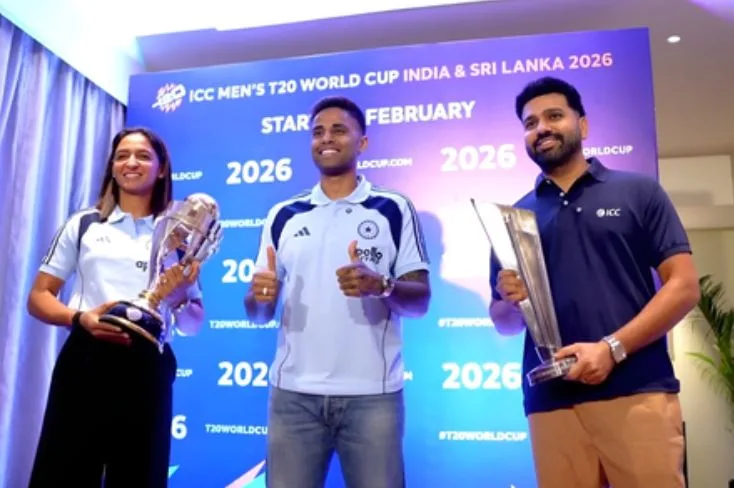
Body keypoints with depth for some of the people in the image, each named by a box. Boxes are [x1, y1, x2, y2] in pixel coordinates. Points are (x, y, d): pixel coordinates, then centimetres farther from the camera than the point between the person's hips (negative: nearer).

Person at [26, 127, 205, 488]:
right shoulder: (83, 224, 11)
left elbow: (194, 324, 11)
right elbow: (39, 296, 8)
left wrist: (179, 299, -13)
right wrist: (80, 318, -12)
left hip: (147, 368, 1)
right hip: (84, 361, 0)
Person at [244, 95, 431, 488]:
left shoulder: (395, 209, 3)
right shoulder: (283, 216, 11)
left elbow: (420, 298, 0)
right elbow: (258, 312, 12)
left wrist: (380, 285, -20)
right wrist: (259, 295, -11)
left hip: (372, 394, -2)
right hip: (293, 393, 2)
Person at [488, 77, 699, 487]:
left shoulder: (639, 192, 7)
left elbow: (685, 285, -1)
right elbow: (503, 322, 15)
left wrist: (612, 347, -13)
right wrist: (512, 302, -9)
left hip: (639, 393, -2)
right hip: (551, 402, 2)